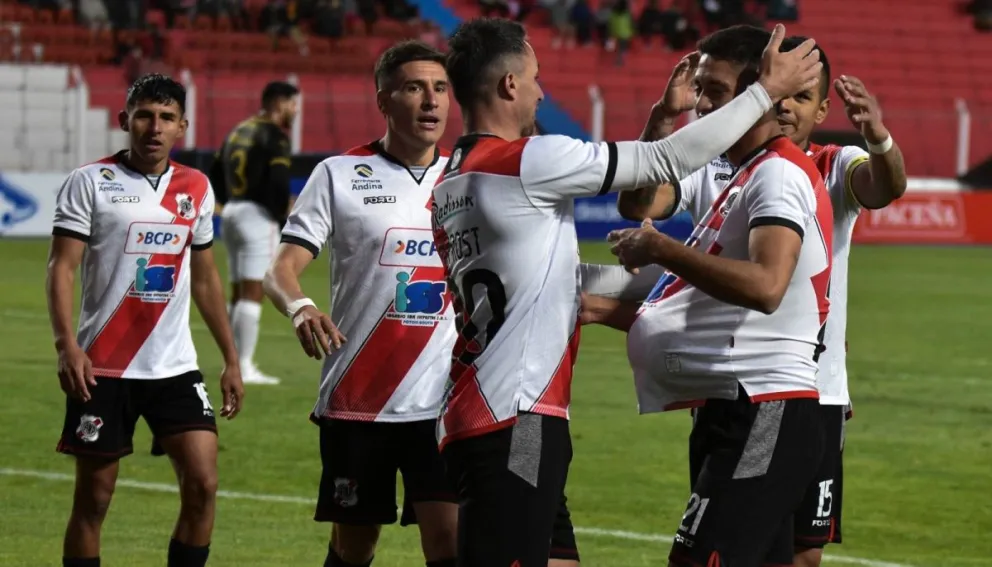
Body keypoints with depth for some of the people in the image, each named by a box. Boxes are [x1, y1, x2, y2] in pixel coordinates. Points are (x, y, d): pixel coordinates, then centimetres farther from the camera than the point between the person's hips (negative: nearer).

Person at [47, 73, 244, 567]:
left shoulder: (196, 188, 10)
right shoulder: (90, 182, -3)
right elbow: (61, 267, -8)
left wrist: (231, 359, 16)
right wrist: (66, 344, -22)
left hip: (175, 368, 4)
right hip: (102, 368, -3)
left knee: (202, 483, -9)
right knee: (93, 498, 1)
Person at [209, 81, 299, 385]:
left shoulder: (238, 131, 16)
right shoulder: (274, 135, -9)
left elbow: (215, 174, 18)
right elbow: (278, 182, -18)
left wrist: (231, 205, 17)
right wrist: (283, 218, -7)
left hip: (232, 213, 8)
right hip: (258, 216, -8)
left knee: (238, 294, 12)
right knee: (253, 292, -9)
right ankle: (245, 367, -13)